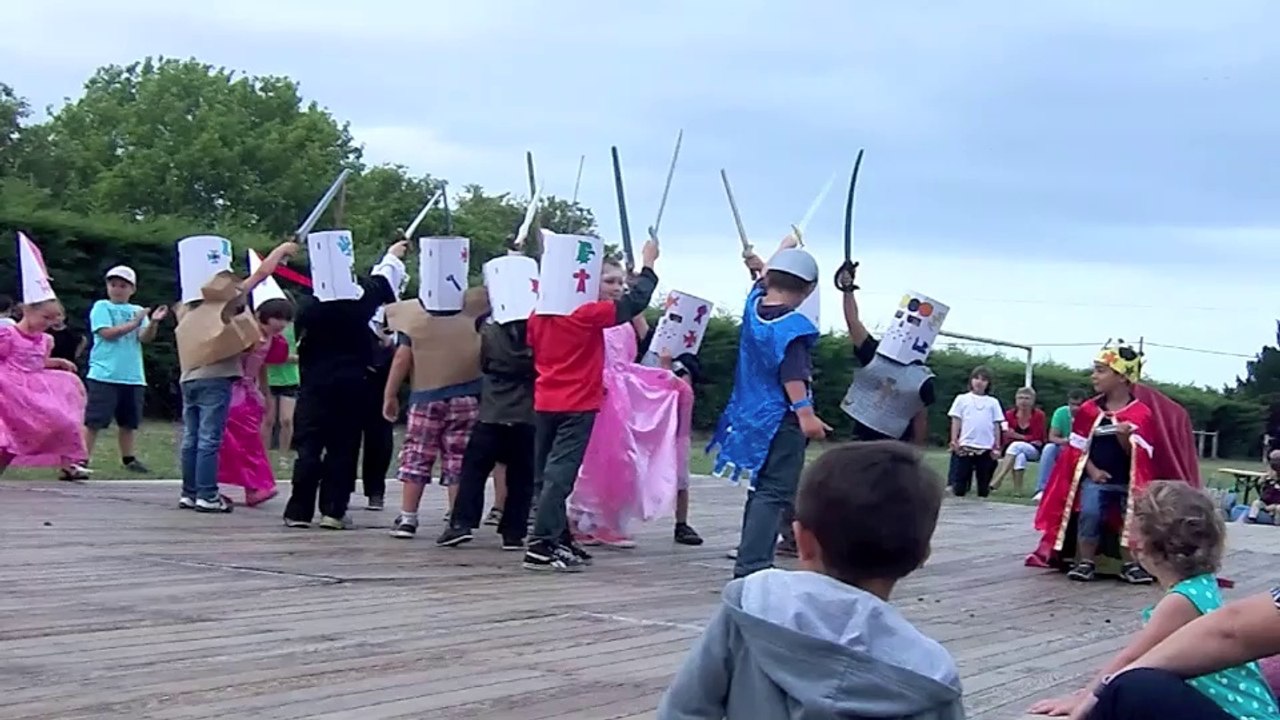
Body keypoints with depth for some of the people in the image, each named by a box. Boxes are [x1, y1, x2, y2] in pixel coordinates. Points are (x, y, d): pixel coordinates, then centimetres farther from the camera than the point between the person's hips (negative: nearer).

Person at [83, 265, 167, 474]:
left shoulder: (138, 311, 14)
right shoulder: (102, 307, 3)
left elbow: (145, 337, 0)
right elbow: (107, 333, -11)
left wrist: (153, 322, -19)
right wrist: (134, 323, -14)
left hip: (133, 376, 5)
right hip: (104, 375, -5)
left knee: (129, 421, 12)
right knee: (94, 420, -7)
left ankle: (129, 458, 22)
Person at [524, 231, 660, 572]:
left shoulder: (537, 317, 5)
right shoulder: (587, 314, -13)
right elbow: (634, 302, -8)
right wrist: (648, 264, 5)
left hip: (544, 404, 7)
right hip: (578, 406, -7)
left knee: (548, 474, 11)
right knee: (560, 475, -10)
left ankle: (560, 541, 18)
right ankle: (541, 547, -15)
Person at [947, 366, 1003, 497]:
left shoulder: (993, 402, 10)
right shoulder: (962, 399, 6)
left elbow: (996, 425, 10)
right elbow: (956, 421, 5)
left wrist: (996, 447, 5)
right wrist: (954, 441, -4)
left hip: (986, 448, 1)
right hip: (965, 446, -1)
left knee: (984, 491, 4)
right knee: (959, 490, -3)